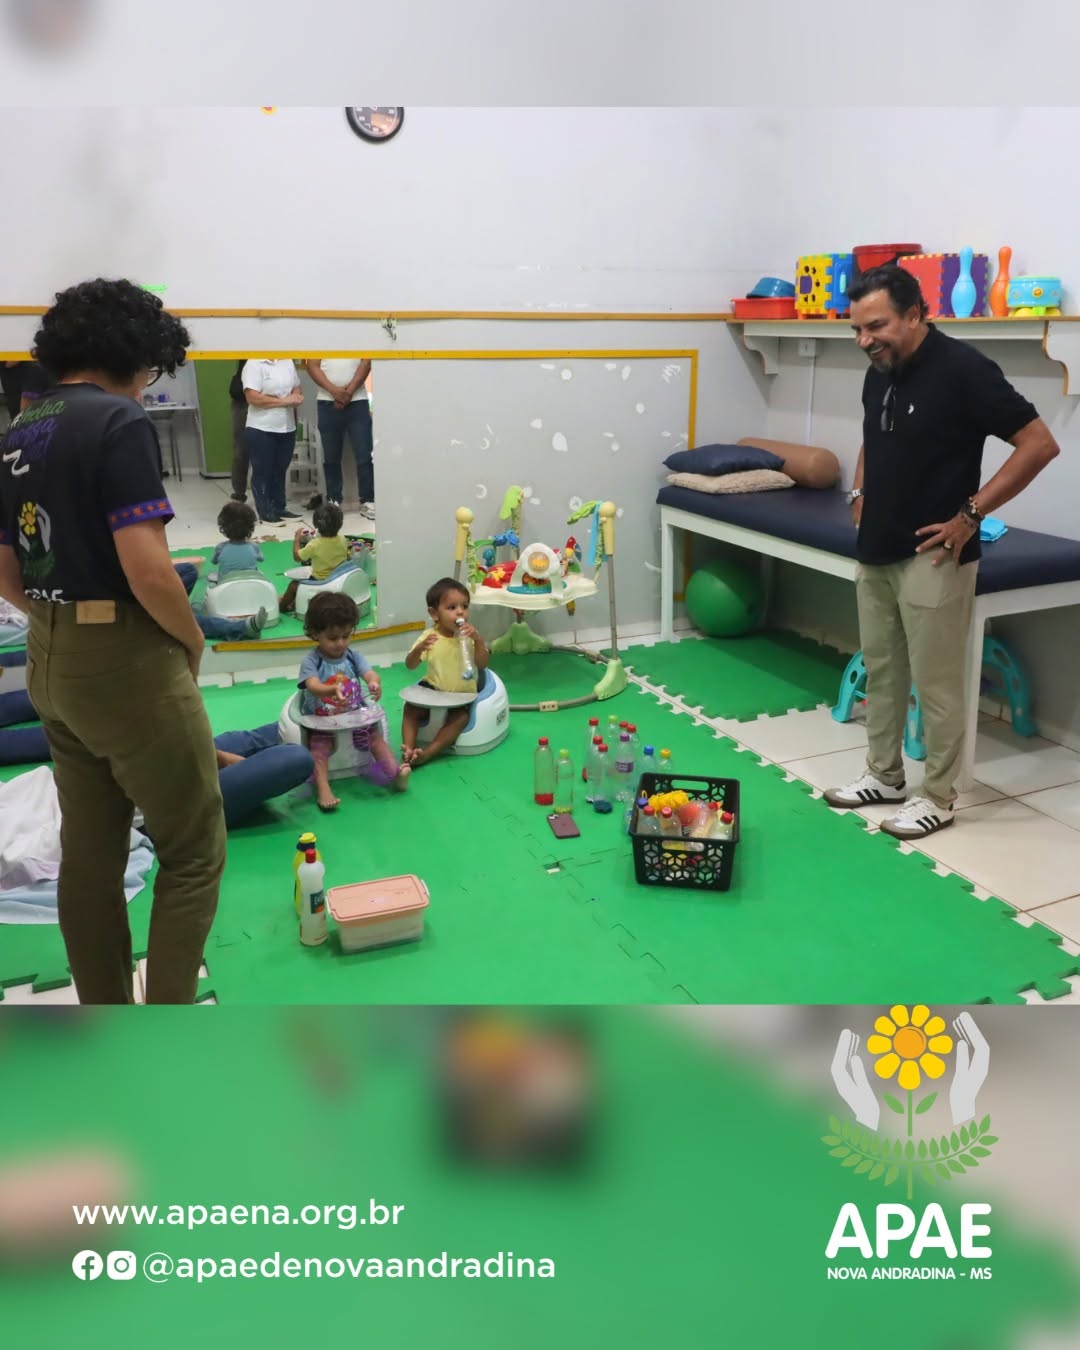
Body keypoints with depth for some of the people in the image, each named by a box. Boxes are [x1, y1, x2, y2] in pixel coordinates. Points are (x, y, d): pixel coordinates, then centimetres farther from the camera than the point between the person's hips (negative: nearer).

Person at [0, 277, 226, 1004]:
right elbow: (147, 570, -22)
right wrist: (193, 640, -6)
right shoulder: (119, 421, -15)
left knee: (89, 857, 15)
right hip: (127, 663, -8)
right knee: (193, 852, 5)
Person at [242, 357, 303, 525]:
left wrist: (296, 398, -7)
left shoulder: (287, 362, 9)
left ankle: (279, 508, 23)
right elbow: (253, 397, -19)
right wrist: (284, 401, -18)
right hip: (261, 429, -6)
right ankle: (266, 512, 8)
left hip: (287, 428, 6)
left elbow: (296, 387, 18)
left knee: (280, 471, 14)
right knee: (262, 472, 3)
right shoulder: (253, 365, -11)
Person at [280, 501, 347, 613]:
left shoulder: (314, 545, -24)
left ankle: (282, 606, 37)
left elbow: (297, 557, -9)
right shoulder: (342, 540, -10)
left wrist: (297, 539, 4)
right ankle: (292, 604, 37)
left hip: (320, 583, -6)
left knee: (293, 585, 17)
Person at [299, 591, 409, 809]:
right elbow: (313, 686, -26)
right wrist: (332, 690, -49)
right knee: (319, 744, -27)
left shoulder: (354, 657, 4)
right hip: (321, 721, -4)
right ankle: (323, 789, -39)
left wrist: (375, 683, -40)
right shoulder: (311, 661, -8)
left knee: (376, 734, -16)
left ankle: (395, 772, -25)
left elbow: (370, 674, -13)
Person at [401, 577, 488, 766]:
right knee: (411, 708, -17)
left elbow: (482, 664, -17)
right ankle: (408, 749, -18)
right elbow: (410, 666, -6)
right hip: (433, 688, 2)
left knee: (459, 718, -27)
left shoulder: (468, 635, -8)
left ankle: (427, 753, -29)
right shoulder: (429, 636, -5)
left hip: (462, 693, -2)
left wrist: (478, 640, -31)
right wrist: (419, 649, -28)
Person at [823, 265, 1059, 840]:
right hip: (875, 551, 8)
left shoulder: (962, 369, -14)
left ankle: (938, 797, 14)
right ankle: (884, 775, 30)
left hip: (930, 555, -8)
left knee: (935, 682, 1)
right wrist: (861, 496, 11)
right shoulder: (878, 375, 8)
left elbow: (1039, 444, -15)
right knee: (880, 670, 15)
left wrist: (970, 513, -17)